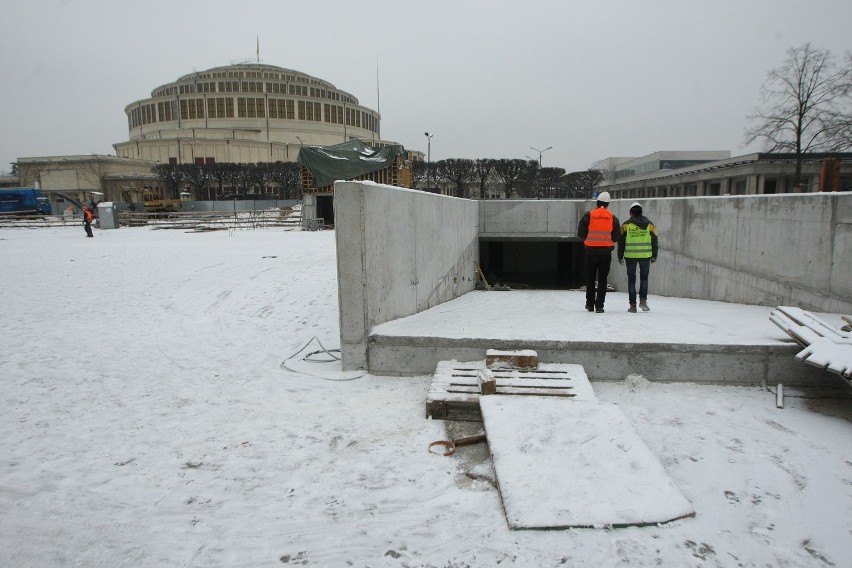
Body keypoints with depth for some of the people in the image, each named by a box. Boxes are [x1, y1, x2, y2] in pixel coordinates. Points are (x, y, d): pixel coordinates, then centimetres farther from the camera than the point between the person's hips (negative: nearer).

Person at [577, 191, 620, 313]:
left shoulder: (588, 216, -6)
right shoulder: (612, 218, -1)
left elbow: (581, 234, -4)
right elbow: (616, 237, 2)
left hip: (591, 250, 0)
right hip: (606, 251, 0)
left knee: (590, 278, 13)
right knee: (602, 279, 6)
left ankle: (590, 304, 18)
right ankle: (599, 305, 3)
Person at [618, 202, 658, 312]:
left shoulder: (626, 225, -1)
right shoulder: (649, 225, 5)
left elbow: (621, 242, 0)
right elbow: (654, 241, 7)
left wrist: (620, 257, 8)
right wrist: (654, 256, 15)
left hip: (630, 256, -1)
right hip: (645, 255, 1)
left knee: (631, 280, 7)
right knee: (644, 277, 19)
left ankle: (633, 305, 7)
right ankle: (643, 300, 5)